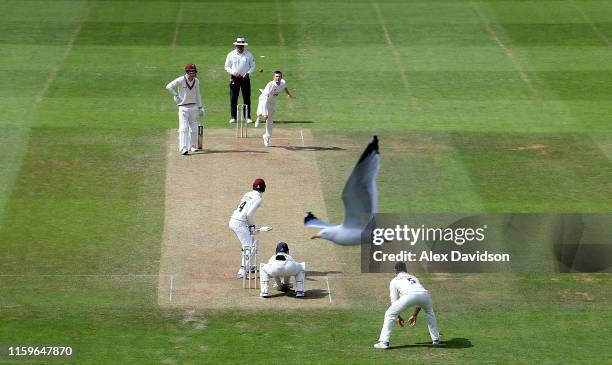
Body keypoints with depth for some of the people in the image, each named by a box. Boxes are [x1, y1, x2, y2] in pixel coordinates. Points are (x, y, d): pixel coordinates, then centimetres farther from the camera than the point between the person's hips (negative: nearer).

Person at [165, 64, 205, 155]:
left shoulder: (196, 81, 6)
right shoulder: (180, 80, -11)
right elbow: (168, 87, -13)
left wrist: (200, 107, 16)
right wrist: (176, 95, -17)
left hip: (193, 107, 5)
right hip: (183, 107, -5)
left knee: (194, 128, 10)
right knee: (183, 128, -14)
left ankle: (192, 146, 26)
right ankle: (183, 148, -21)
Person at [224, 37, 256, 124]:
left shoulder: (249, 55, 3)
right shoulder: (231, 55, 2)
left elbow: (253, 66, 8)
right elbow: (226, 67, 7)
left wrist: (248, 73, -11)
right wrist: (233, 72, -11)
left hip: (245, 78, 0)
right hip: (234, 78, 0)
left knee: (247, 98, 1)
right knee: (233, 98, -2)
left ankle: (247, 117, 6)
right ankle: (233, 117, 4)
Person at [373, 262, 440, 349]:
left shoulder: (395, 280, 29)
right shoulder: (414, 278, 42)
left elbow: (394, 301, 26)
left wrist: (398, 317, 38)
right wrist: (414, 316, 52)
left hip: (409, 295, -4)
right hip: (424, 294, 4)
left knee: (389, 314, 11)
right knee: (430, 312, 37)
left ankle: (384, 342, 0)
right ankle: (436, 339, 37)